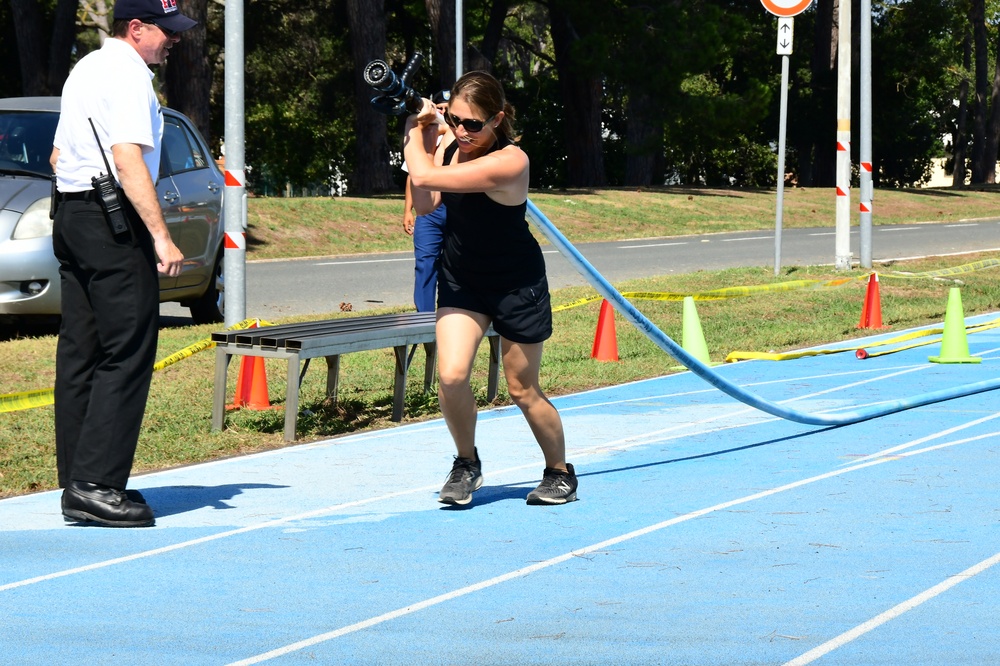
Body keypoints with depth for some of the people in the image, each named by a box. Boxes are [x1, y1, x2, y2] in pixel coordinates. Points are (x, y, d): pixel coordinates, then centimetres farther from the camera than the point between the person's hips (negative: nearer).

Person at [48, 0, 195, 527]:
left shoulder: (84, 69, 20)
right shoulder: (127, 74, -11)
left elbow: (58, 156, 26)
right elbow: (128, 159, -21)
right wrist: (161, 236, -23)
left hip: (69, 216, 10)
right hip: (114, 223, -10)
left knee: (80, 353, 9)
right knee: (128, 351, -10)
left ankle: (76, 484, 11)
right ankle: (96, 484, -16)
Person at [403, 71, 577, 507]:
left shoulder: (509, 162, -30)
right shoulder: (449, 143, -8)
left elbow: (424, 178, -32)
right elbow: (425, 205, -6)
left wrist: (413, 135, -14)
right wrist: (423, 137, -13)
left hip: (516, 284, -5)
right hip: (460, 278, 5)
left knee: (522, 390, 6)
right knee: (451, 376, -12)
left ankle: (559, 472, 29)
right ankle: (466, 463, 12)